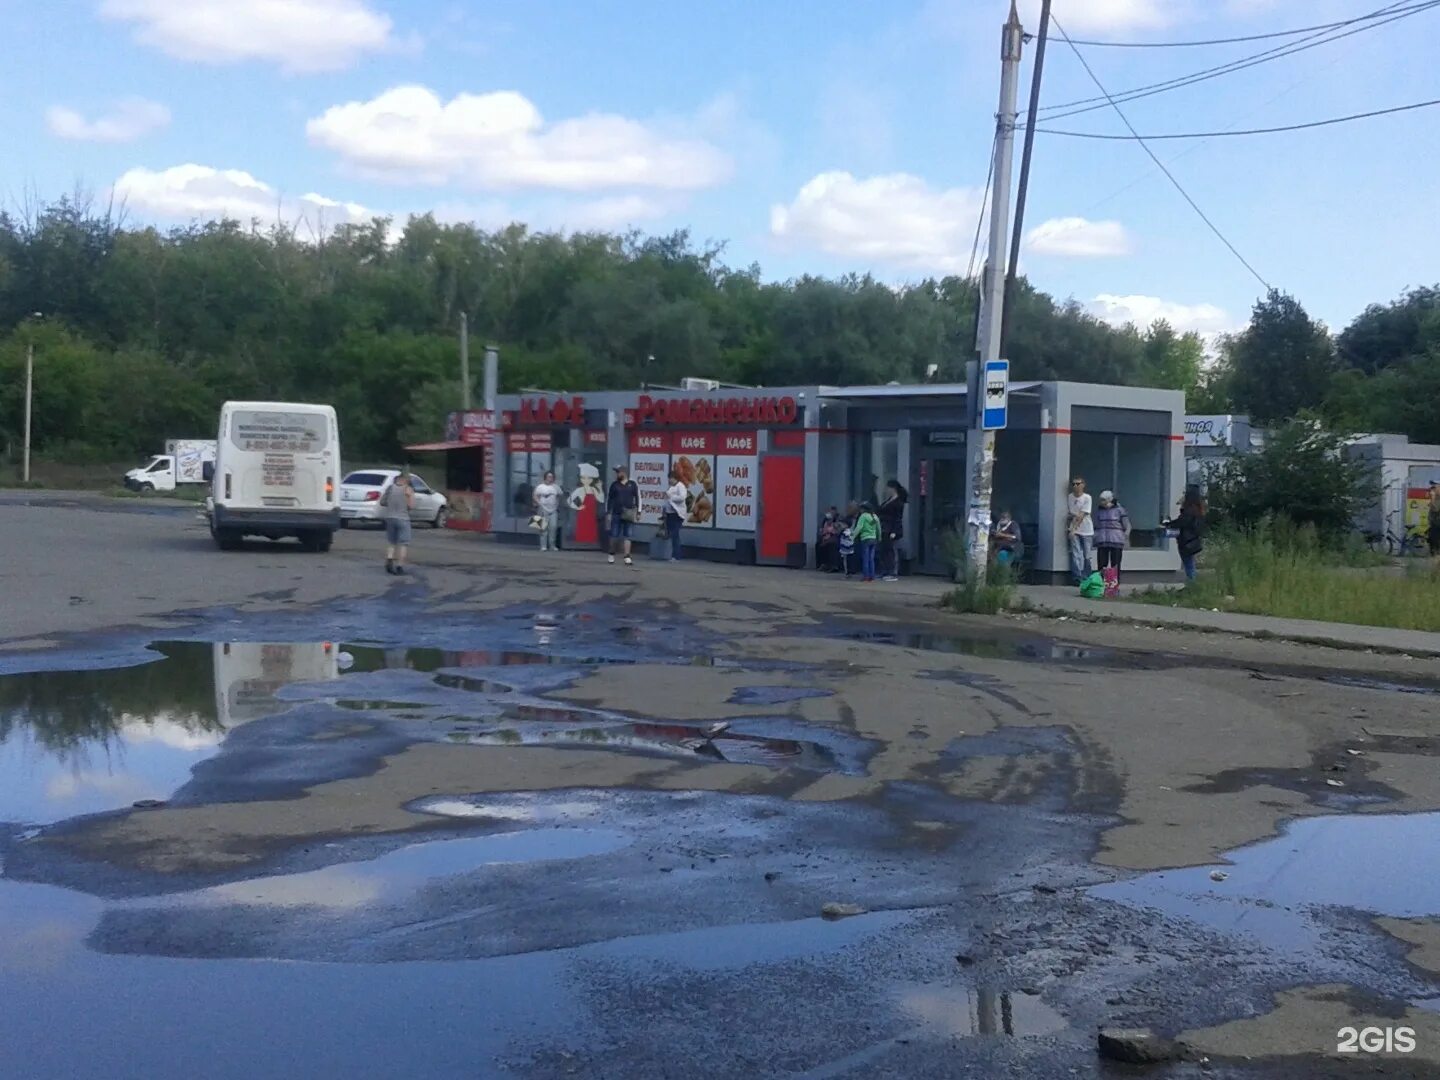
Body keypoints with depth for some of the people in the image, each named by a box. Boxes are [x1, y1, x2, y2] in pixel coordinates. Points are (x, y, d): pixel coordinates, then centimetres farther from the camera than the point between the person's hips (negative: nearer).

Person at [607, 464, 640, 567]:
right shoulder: (614, 484, 7)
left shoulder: (633, 484, 4)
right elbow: (609, 498, 10)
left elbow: (638, 498, 5)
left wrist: (638, 512, 0)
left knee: (627, 535, 0)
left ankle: (627, 557, -3)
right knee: (614, 535, 2)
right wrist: (608, 512, 6)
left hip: (628, 514, -1)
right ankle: (612, 555, 18)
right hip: (616, 513, 1)